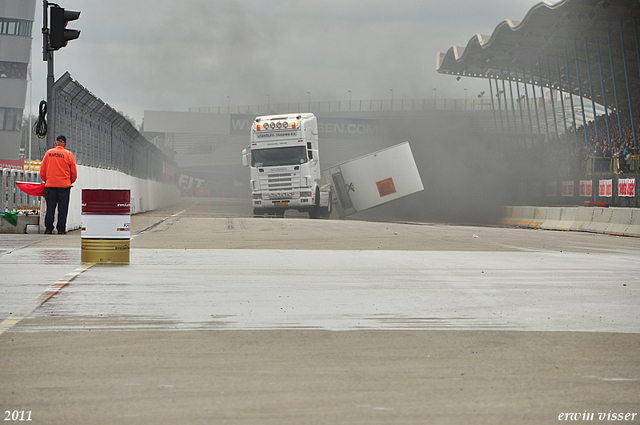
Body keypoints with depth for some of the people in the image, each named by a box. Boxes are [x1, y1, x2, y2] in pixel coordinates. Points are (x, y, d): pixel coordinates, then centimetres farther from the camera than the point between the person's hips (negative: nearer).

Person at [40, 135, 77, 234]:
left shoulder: (48, 153, 4)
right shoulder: (69, 154, -2)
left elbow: (42, 169, 9)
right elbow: (74, 172, 1)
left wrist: (45, 180, 24)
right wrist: (70, 181, 18)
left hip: (50, 184, 2)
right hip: (64, 185, -2)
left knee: (50, 207, 6)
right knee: (62, 207, 2)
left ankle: (48, 228, 5)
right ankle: (61, 229, 0)